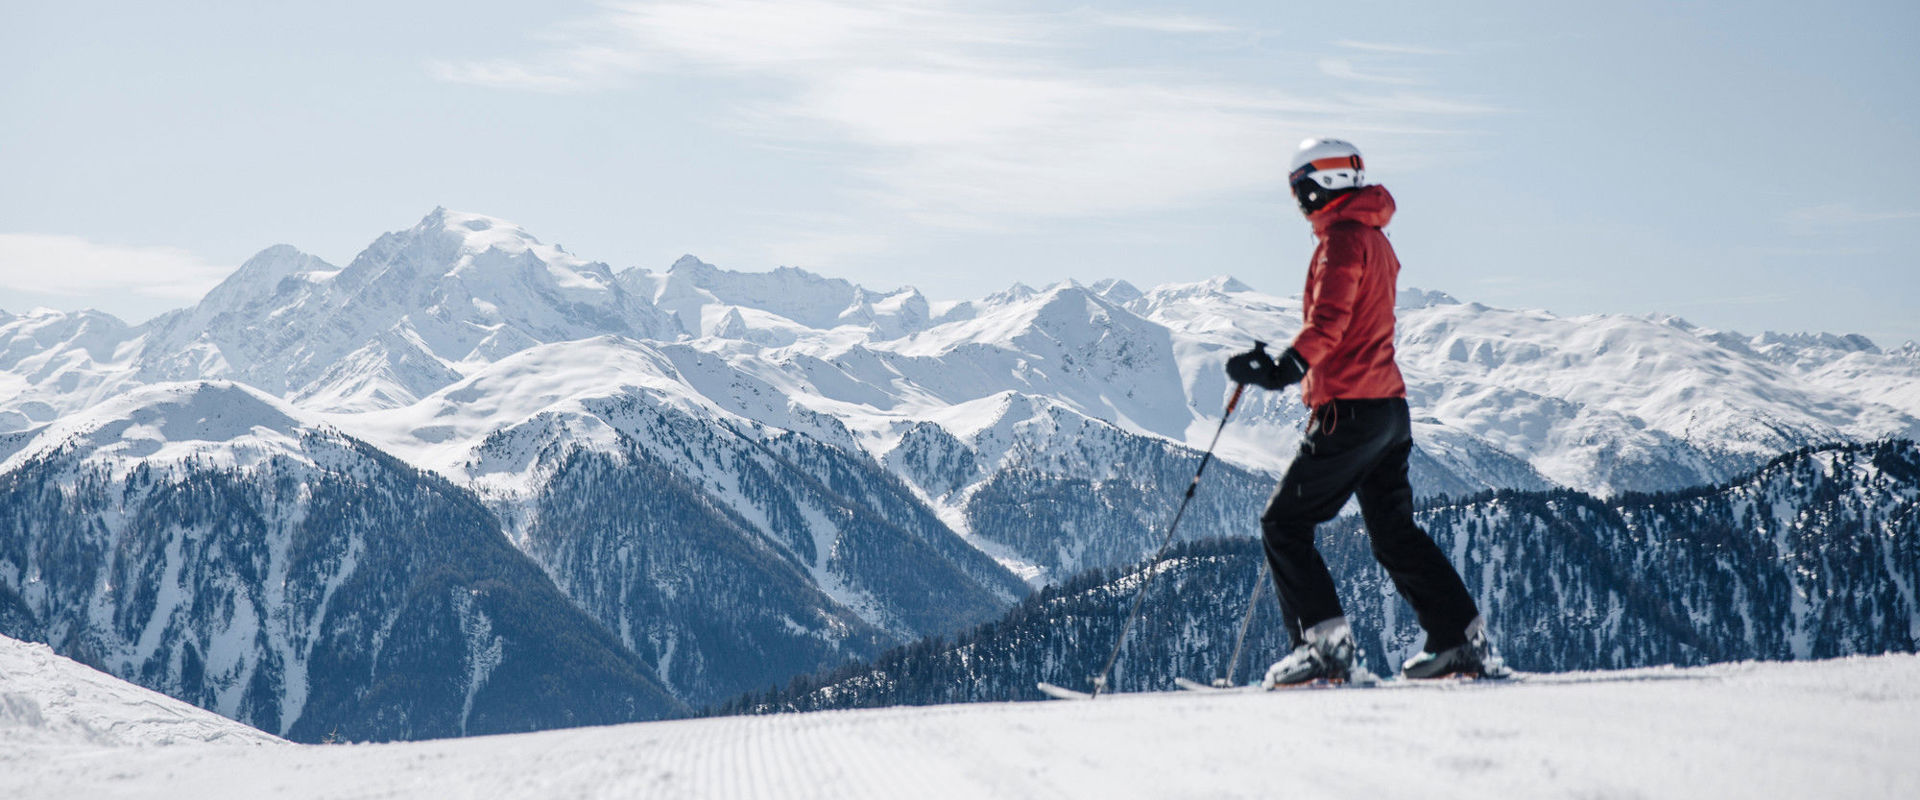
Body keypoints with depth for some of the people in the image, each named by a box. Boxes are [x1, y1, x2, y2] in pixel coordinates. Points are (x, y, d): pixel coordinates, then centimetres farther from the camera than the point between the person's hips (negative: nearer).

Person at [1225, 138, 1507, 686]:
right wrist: (1285, 366, 36)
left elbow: (1328, 324, -25)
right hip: (1390, 408, 10)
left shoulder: (1342, 239, -11)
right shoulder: (1375, 239, 19)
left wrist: (1286, 369, -34)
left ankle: (1324, 644, -9)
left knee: (1284, 523, -3)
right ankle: (1465, 643, 12)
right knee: (1395, 533, 15)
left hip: (1349, 410, -10)